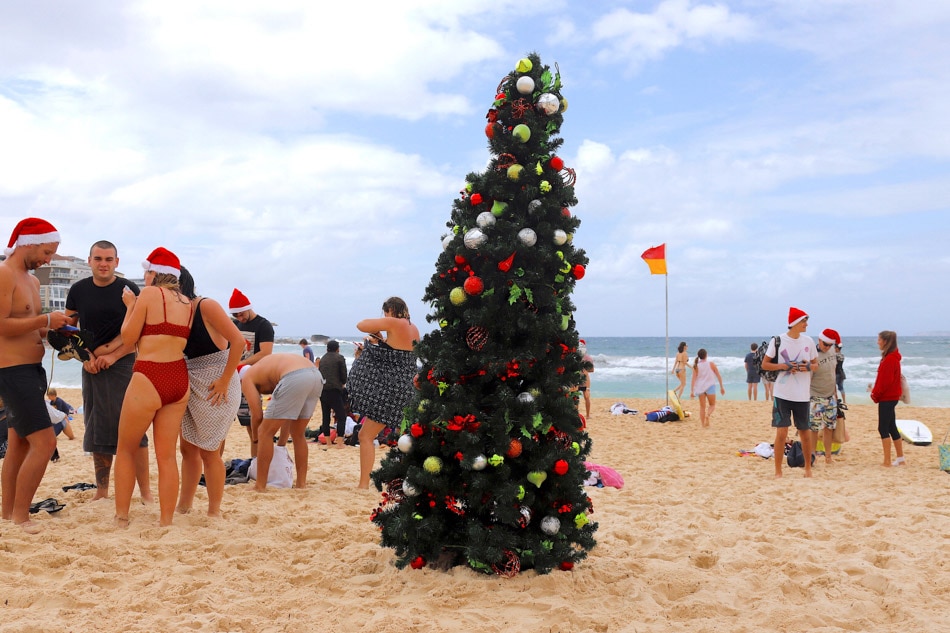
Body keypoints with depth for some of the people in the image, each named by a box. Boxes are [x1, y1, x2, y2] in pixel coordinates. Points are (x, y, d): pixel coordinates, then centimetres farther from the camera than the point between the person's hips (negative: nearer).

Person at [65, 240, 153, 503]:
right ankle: (101, 491, 19)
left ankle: (145, 491, -3)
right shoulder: (78, 291, 7)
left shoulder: (129, 290, -3)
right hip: (92, 367, 4)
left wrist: (112, 356, -12)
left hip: (123, 364, -4)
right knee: (96, 430, 9)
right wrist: (86, 357, -3)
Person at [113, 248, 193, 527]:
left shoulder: (149, 294, -6)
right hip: (179, 379, 6)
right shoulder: (187, 303, 12)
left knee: (125, 450, 12)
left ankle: (121, 518, 15)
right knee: (167, 456, 8)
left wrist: (129, 306, 12)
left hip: (149, 378, -6)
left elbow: (128, 338, -2)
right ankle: (166, 522, 9)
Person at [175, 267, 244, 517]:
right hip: (190, 385, 7)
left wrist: (225, 380, -19)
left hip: (215, 387, -7)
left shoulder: (206, 306, -14)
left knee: (208, 451, 0)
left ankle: (214, 512, 13)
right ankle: (184, 506, 25)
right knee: (188, 448, 13)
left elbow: (238, 340, -19)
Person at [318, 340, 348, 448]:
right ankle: (340, 442, -12)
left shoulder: (322, 359, 16)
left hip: (322, 390, 6)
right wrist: (342, 383, 17)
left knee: (325, 416, 11)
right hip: (334, 390, -6)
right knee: (341, 416, -3)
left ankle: (328, 441, 12)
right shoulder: (340, 358, -1)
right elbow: (344, 375, -2)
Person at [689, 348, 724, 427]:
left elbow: (694, 379, -8)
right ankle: (708, 415, -20)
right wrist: (721, 387, 7)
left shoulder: (696, 366, -3)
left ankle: (703, 424, 8)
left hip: (700, 387, 1)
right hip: (710, 386, -1)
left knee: (702, 406, 11)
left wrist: (692, 391, -7)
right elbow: (719, 376, -1)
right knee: (712, 405, 11)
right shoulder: (711, 364, -3)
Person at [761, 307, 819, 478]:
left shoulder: (808, 341, 6)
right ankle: (778, 471, 4)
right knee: (781, 432, -6)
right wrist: (783, 366, -16)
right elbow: (764, 364, 0)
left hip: (802, 395, 3)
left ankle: (808, 467, 28)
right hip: (782, 394, -3)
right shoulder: (778, 340, -5)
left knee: (805, 432, 11)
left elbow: (816, 365, 15)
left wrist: (808, 367, -8)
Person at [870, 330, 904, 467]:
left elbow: (886, 381, -20)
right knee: (892, 427, 14)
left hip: (887, 398, -10)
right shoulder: (891, 357, 13)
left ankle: (887, 461, -4)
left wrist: (875, 394, -10)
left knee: (883, 428, -6)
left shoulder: (890, 359, -18)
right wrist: (875, 391, 7)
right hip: (890, 398, 10)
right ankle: (900, 458, 20)